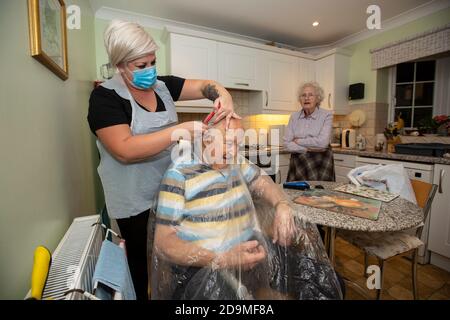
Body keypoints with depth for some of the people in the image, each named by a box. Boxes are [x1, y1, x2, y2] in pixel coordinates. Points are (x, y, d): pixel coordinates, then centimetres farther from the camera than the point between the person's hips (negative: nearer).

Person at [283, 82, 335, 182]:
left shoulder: (327, 115, -4)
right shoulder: (294, 116, 3)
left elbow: (323, 142, -18)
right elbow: (287, 144, -5)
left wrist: (298, 141, -10)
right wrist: (308, 148, -14)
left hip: (321, 164, -2)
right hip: (298, 163, 2)